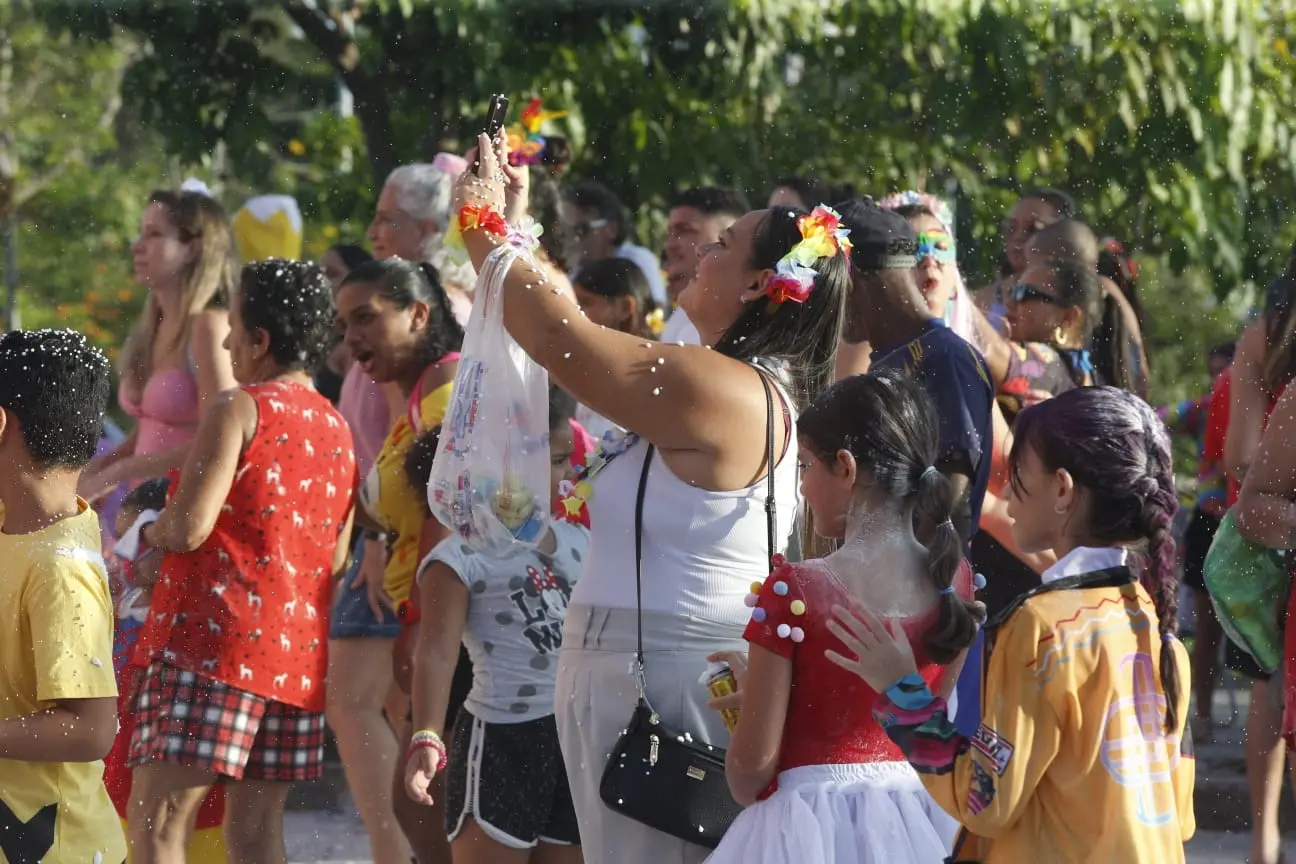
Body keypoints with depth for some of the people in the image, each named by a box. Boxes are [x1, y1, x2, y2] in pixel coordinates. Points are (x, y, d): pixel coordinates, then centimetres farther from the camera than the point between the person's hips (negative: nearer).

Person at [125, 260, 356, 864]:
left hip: (215, 636, -8)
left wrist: (146, 534, 5)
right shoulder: (338, 430, 16)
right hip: (298, 649, 8)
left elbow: (189, 527, -16)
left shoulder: (241, 409, -7)